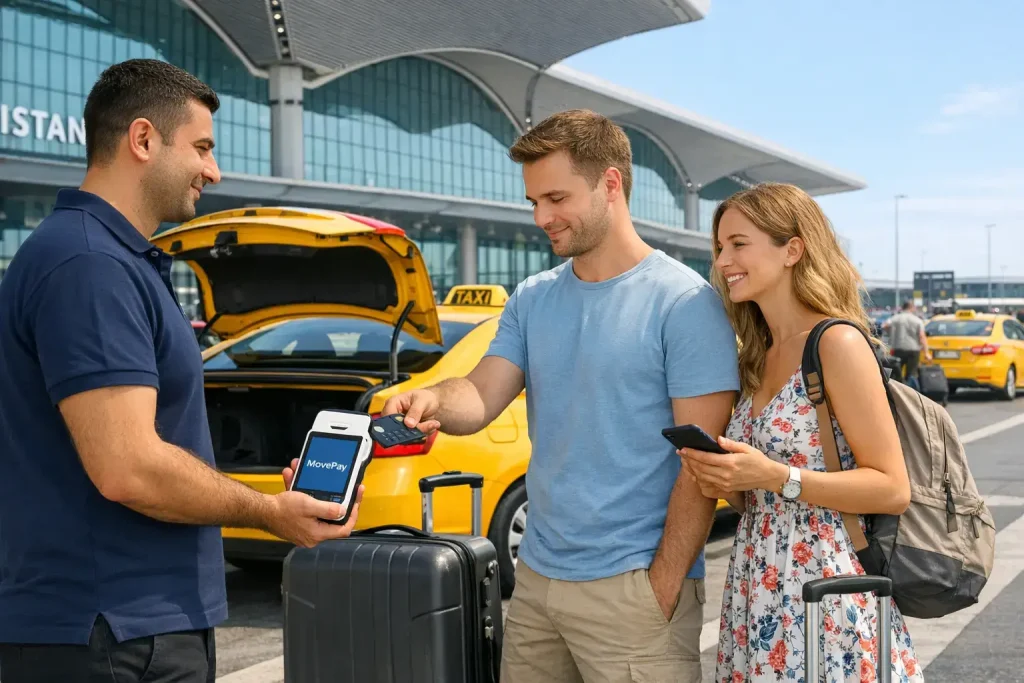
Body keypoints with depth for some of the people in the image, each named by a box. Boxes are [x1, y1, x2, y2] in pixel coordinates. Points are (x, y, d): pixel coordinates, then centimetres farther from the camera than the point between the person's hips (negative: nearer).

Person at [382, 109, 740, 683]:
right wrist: (434, 400, -22)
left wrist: (663, 588, -16)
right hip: (536, 577, 6)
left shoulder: (685, 303, -10)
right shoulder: (531, 300, 9)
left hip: (632, 587, -6)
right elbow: (482, 397, 1)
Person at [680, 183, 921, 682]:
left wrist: (775, 476, -22)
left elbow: (892, 489, -14)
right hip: (756, 601, 7)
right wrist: (723, 481, -3)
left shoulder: (837, 343, -11)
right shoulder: (759, 360, 12)